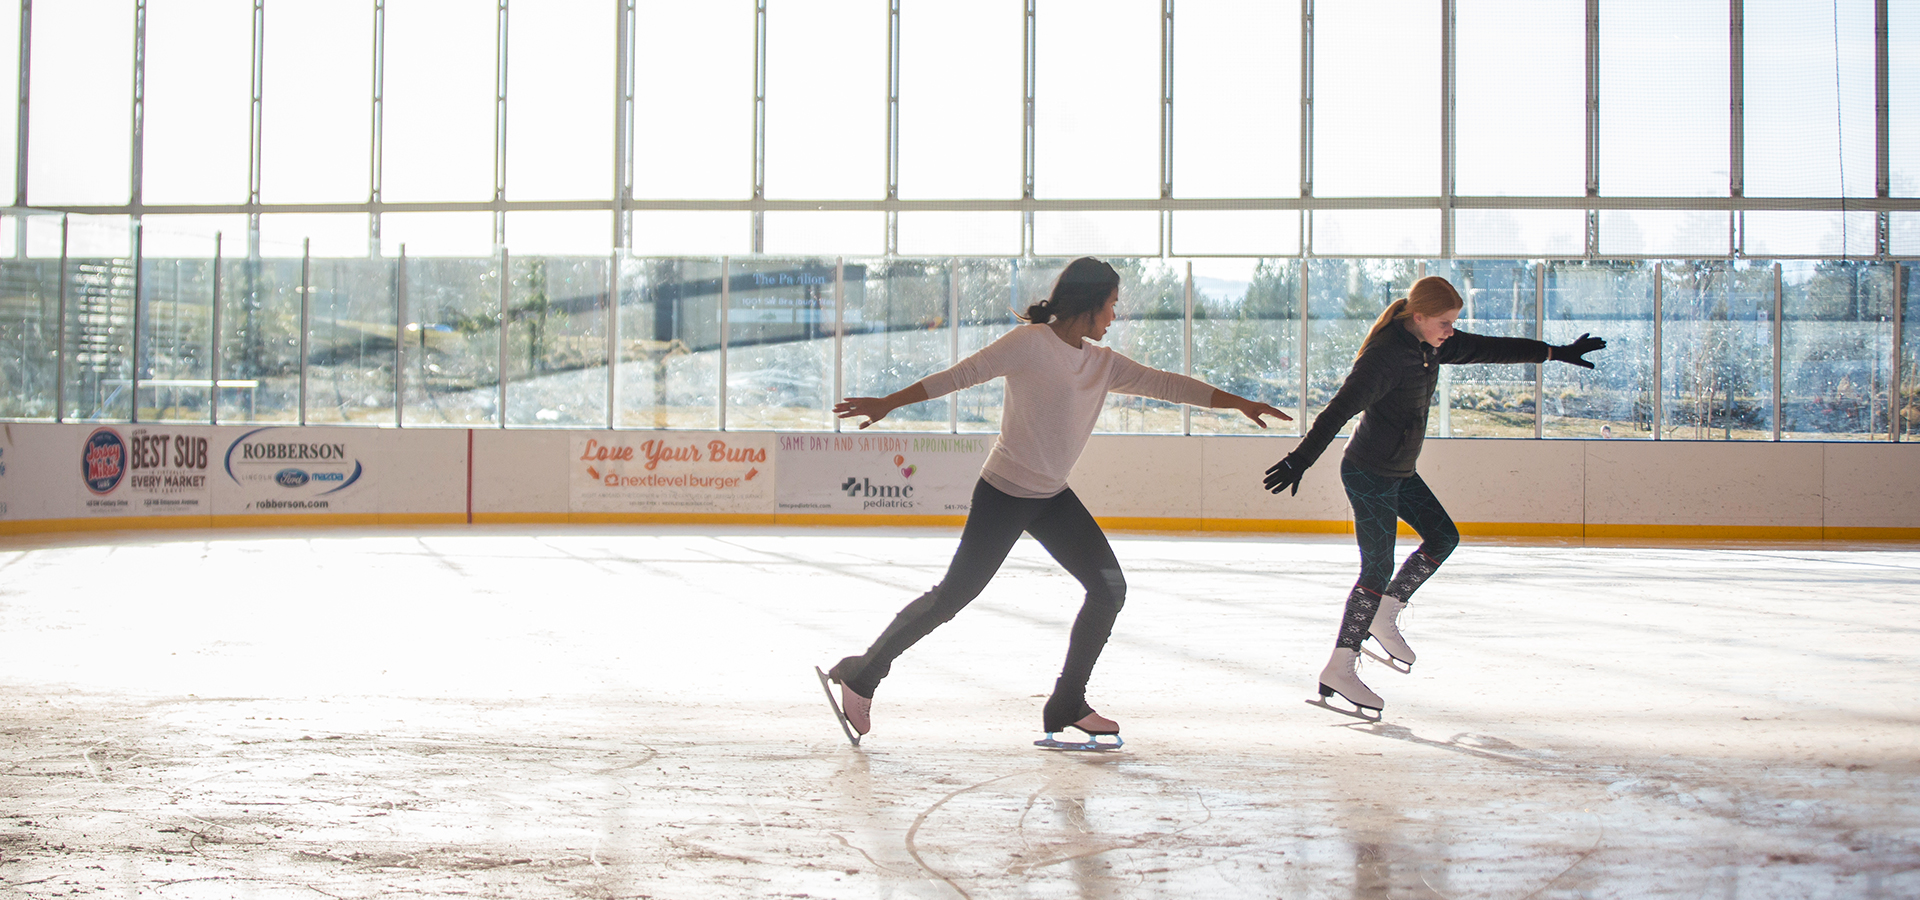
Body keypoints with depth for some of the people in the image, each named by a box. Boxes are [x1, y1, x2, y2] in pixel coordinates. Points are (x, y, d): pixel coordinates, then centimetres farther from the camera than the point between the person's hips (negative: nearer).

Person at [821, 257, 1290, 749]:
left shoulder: (1104, 364, 9)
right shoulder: (1030, 344, -13)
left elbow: (1166, 384, 11)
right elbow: (960, 375, -14)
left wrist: (1240, 403, 10)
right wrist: (887, 403, -15)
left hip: (1054, 498, 8)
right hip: (1003, 492, -8)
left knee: (1109, 587, -1)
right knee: (953, 595, -7)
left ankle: (1067, 707, 9)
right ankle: (860, 676, 9)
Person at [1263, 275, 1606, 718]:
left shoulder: (1432, 346, 3)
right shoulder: (1386, 355, -24)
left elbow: (1492, 349, 14)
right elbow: (1341, 408, -31)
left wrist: (1557, 353, 19)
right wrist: (1301, 460, -38)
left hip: (1399, 473, 9)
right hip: (1369, 474, -9)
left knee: (1444, 537, 14)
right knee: (1378, 569, -7)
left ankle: (1383, 618, 22)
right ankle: (1339, 670, -1)